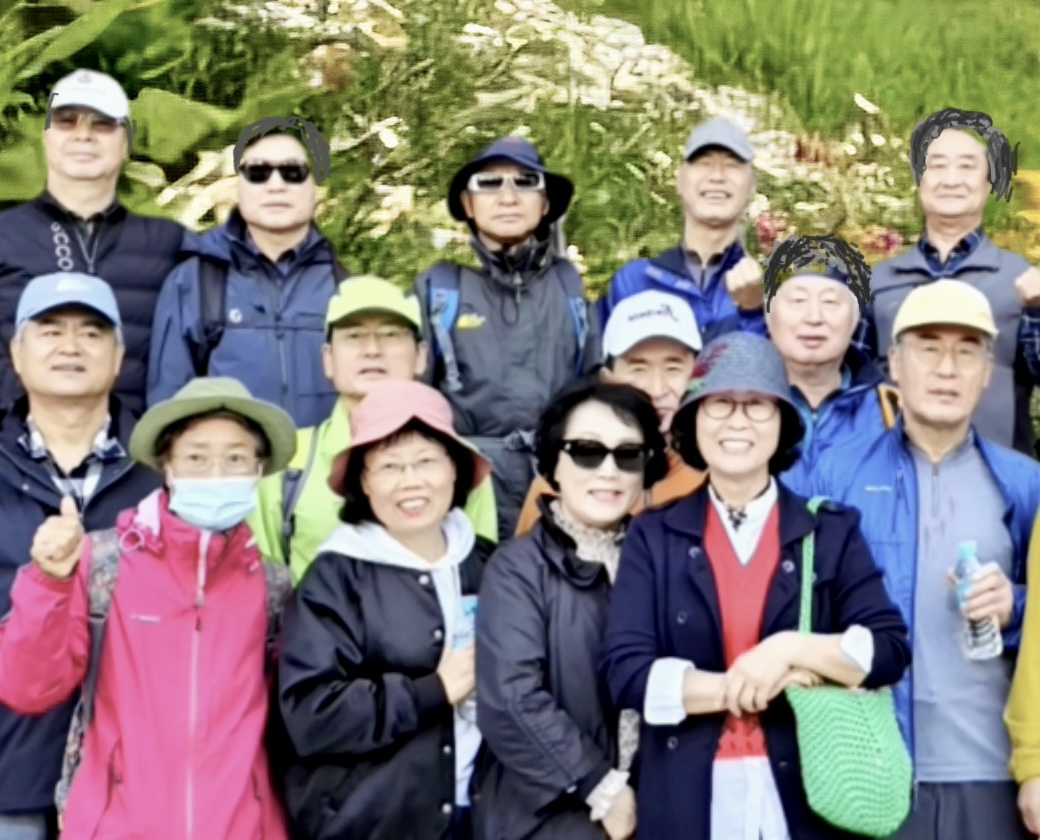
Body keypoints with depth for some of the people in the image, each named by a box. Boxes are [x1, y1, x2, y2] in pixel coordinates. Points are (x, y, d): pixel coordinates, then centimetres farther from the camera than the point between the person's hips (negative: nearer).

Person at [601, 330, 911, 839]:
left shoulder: (833, 532, 6)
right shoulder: (653, 536, 3)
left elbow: (890, 651, -3)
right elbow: (626, 672, -6)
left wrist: (793, 650, -16)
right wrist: (738, 686, -14)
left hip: (807, 797, 1)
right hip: (686, 799, 0)